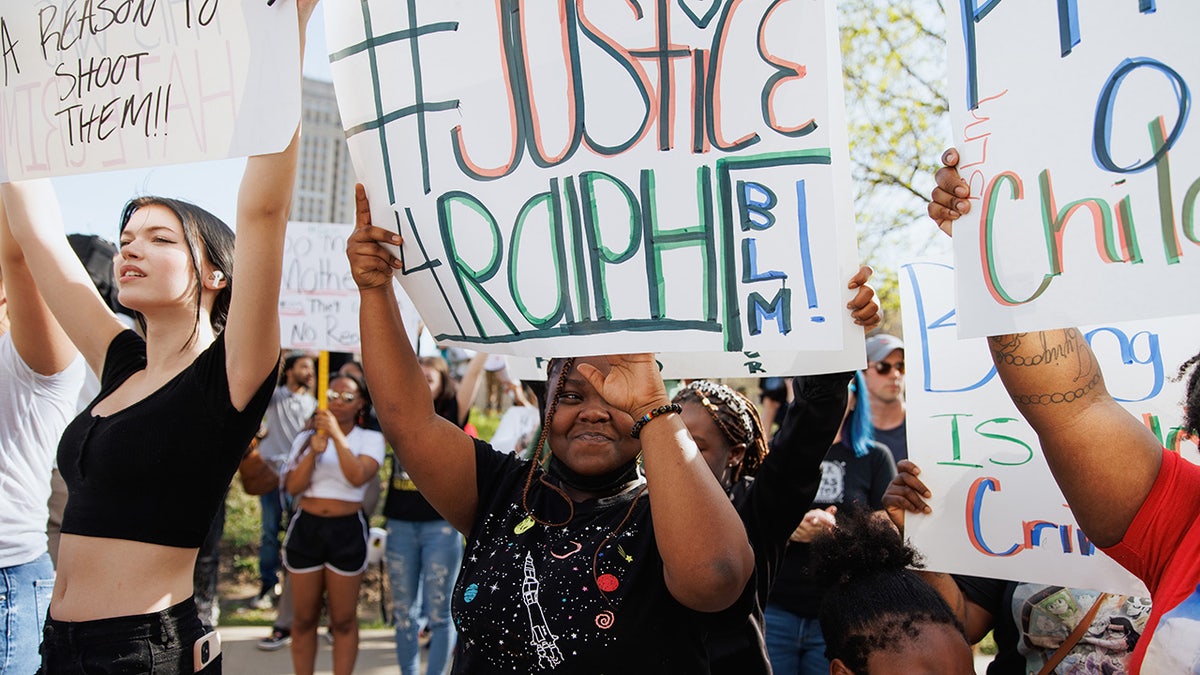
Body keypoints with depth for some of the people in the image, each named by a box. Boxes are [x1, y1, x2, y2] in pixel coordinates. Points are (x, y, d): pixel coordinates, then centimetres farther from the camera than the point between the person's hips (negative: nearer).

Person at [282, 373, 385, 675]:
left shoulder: (370, 439, 1)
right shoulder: (306, 438, 9)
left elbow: (358, 477, -17)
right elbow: (293, 487, -2)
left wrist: (337, 436, -21)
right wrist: (314, 452, -15)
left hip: (347, 529, -2)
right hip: (306, 526, 2)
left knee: (343, 619, 5)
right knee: (304, 617, 9)